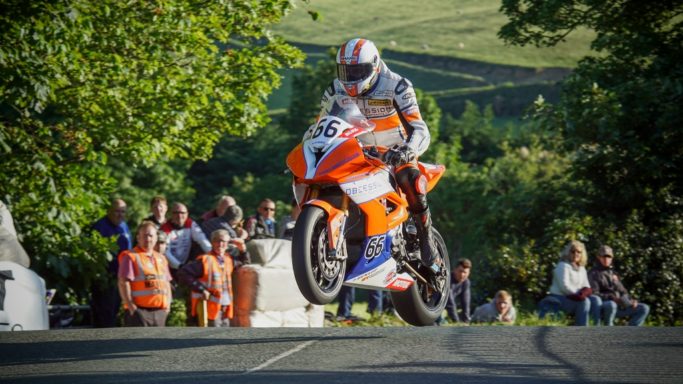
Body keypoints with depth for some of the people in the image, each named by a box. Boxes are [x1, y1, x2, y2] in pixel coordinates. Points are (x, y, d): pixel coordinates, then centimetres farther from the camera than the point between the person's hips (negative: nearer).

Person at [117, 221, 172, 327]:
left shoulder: (161, 258, 20)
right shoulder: (130, 257, -3)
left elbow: (167, 282, 25)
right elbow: (123, 282, -11)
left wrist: (168, 304, 12)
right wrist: (130, 306, -16)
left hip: (160, 312, 7)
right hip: (139, 311, -7)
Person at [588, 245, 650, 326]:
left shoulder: (613, 273, 25)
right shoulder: (594, 273, 2)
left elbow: (622, 291, 26)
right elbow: (594, 294, -10)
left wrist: (631, 300, 4)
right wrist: (612, 298, -24)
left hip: (619, 305, 7)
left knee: (644, 308, -7)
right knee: (611, 305, -42)